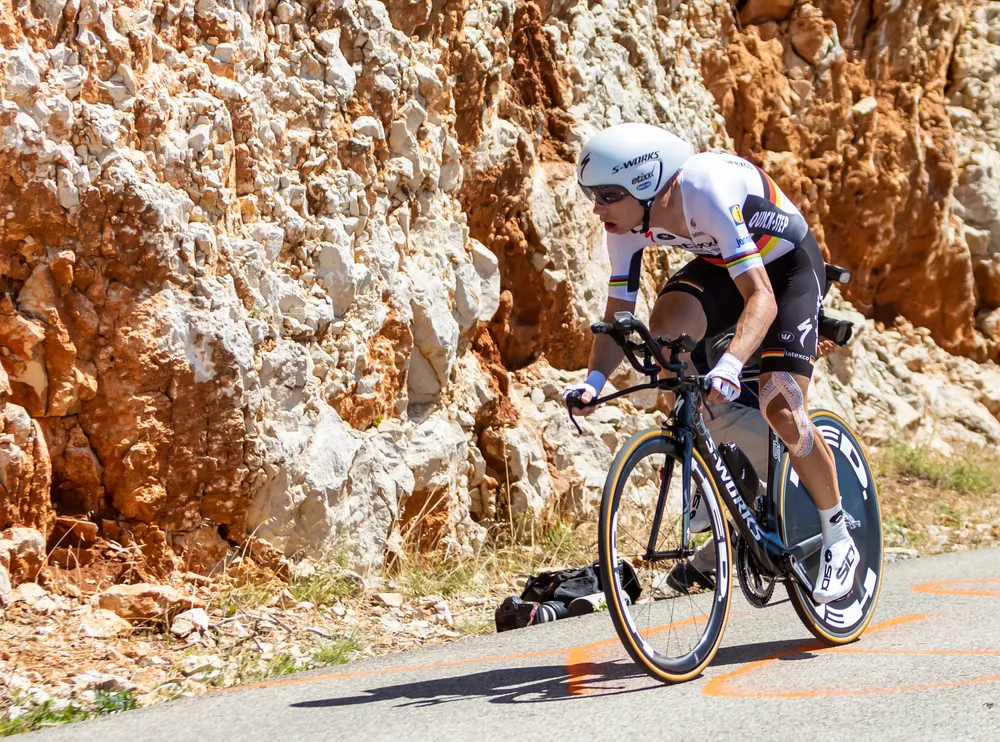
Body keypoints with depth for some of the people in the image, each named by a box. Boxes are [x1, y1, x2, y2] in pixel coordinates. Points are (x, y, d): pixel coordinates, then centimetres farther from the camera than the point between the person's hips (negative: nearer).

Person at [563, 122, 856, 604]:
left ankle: (838, 542, 5)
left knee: (780, 409, -17)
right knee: (666, 325, -27)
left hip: (788, 264, -5)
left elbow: (762, 299, -43)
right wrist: (594, 379, -30)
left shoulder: (708, 193, -38)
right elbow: (617, 313, -12)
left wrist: (729, 366, -58)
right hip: (723, 264, 5)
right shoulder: (627, 225, -19)